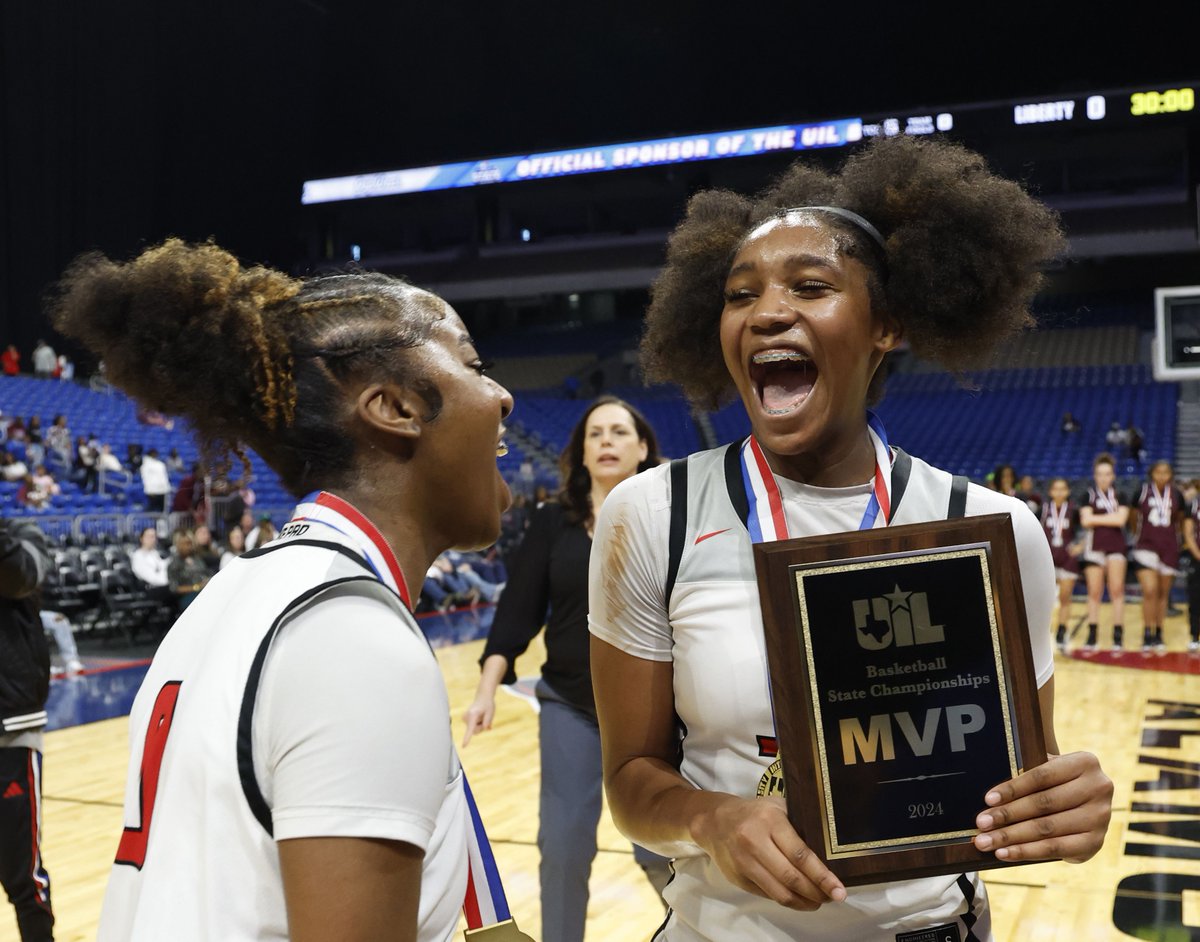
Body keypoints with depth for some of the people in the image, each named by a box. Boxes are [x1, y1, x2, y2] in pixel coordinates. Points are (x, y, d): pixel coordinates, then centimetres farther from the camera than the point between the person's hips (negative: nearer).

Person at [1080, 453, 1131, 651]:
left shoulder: (1120, 496, 8)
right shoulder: (1088, 495, 5)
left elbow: (1121, 519, -8)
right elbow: (1085, 520, -8)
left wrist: (1096, 518, -6)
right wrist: (1110, 517, -6)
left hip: (1116, 547, 0)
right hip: (1094, 547, 0)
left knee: (1117, 590, -6)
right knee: (1094, 592, 1)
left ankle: (1118, 635, -2)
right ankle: (1092, 636, 7)